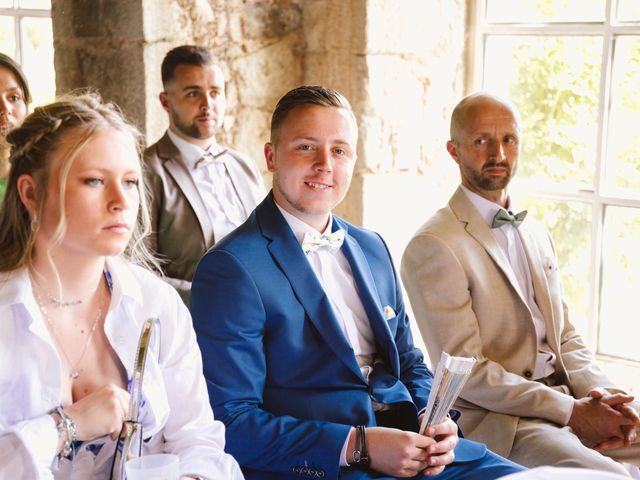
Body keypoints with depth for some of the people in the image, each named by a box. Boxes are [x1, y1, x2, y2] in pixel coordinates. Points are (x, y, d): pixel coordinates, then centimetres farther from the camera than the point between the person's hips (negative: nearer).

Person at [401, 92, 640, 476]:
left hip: (571, 401, 8)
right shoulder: (433, 246, -10)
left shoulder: (537, 234, 16)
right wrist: (573, 413, -16)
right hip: (500, 422, -7)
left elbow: (565, 337, 17)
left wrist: (602, 394, -3)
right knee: (608, 474, -29)